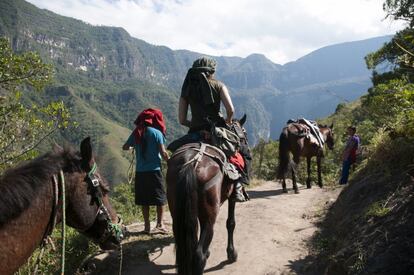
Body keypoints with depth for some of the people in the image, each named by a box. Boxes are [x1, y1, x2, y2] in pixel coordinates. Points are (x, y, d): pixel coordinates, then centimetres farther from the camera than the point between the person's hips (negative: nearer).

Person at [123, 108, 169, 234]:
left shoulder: (136, 133, 5)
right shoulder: (156, 133, -8)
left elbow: (125, 147, 13)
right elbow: (163, 152, -11)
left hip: (140, 171, 4)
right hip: (154, 170, -4)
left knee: (144, 200, 10)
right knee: (160, 198, 7)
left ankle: (147, 225, 14)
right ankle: (160, 223, 3)